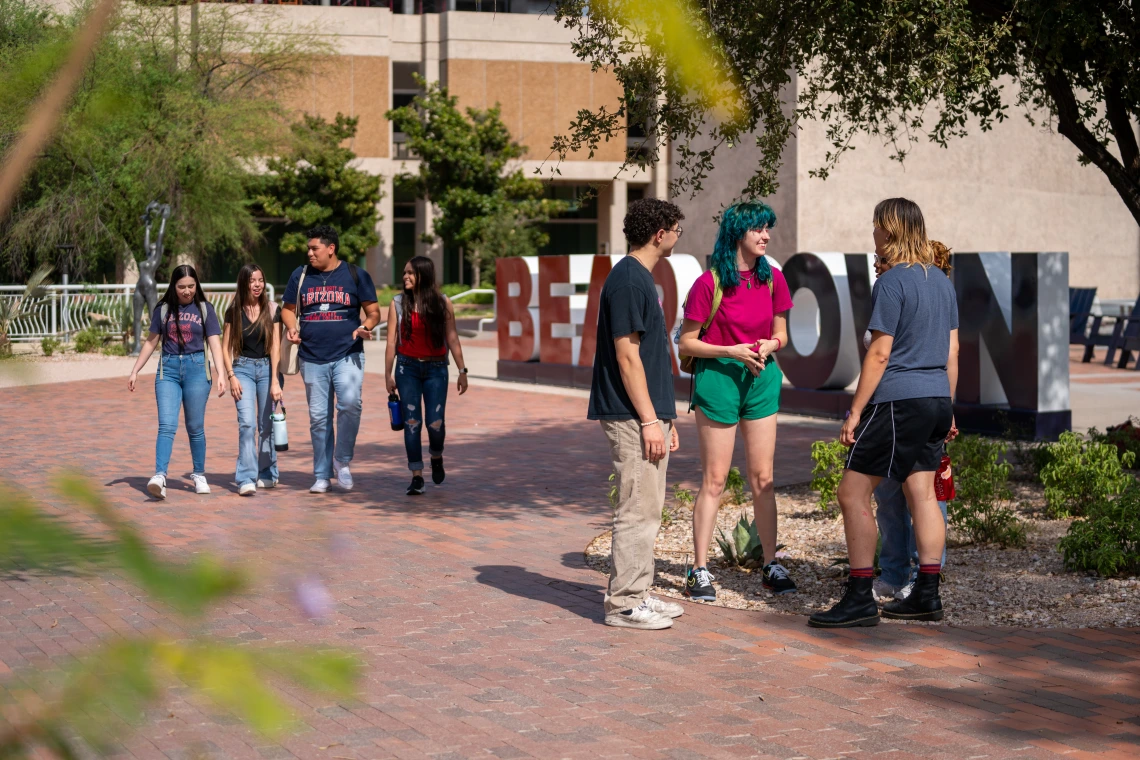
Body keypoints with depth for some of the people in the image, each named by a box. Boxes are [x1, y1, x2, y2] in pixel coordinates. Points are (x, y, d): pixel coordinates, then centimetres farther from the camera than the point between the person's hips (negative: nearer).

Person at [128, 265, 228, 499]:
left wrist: (221, 374, -10)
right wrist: (135, 371, 11)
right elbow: (151, 342, 14)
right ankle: (159, 476, -22)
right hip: (168, 369, 1)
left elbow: (214, 343, 1)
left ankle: (199, 475, 19)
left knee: (195, 427, 5)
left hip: (196, 368, -1)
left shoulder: (204, 309, 5)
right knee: (167, 425, -12)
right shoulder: (163, 309, 8)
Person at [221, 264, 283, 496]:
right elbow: (226, 347, 5)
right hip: (243, 368, 0)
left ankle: (267, 474, 22)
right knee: (246, 422, -13)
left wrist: (274, 381, -12)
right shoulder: (234, 311, 2)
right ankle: (247, 479, -17)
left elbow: (275, 347, -6)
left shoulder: (272, 310, -1)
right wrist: (231, 376, -7)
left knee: (266, 424, 6)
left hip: (267, 367, 0)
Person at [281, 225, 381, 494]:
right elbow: (288, 309, 17)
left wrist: (366, 327, -16)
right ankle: (321, 476, 16)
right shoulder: (301, 275, 10)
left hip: (347, 355, -3)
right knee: (318, 417, 6)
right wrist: (292, 328, -4)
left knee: (350, 404, -24)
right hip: (312, 358, 3)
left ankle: (342, 460, -4)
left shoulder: (355, 275, 3)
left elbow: (373, 311, 6)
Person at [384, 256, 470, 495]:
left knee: (435, 423, -7)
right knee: (412, 422, -3)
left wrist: (462, 371, 2)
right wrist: (388, 375, -1)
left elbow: (452, 339, 3)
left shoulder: (442, 303, 0)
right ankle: (417, 476, 4)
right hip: (407, 367, 1)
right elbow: (392, 341, 1)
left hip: (436, 369, 0)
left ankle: (436, 457, 26)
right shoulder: (398, 304, 0)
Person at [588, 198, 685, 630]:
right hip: (633, 417, -10)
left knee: (647, 511, 13)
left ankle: (638, 595, 20)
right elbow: (627, 356, -19)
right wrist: (649, 420, -19)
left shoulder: (640, 279, 16)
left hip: (648, 414, 10)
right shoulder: (627, 280, -15)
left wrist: (665, 417, 21)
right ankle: (623, 603, -1)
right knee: (637, 510, -6)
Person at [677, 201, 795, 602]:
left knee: (763, 478, 8)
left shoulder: (772, 279, 4)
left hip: (762, 378, 5)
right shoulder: (710, 283, -11)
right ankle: (700, 570, 5)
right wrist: (731, 351, -18)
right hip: (718, 377, -4)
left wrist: (768, 345, -8)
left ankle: (772, 565, 16)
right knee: (714, 479, -1)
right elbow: (686, 344, -7)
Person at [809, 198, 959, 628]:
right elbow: (952, 351, 16)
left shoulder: (892, 282, -12)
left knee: (852, 493, -5)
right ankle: (927, 596, 14)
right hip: (936, 399, 9)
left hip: (898, 401, -9)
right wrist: (948, 410, 22)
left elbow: (879, 354, -15)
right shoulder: (940, 280, 13)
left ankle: (860, 600, -6)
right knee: (922, 493, 12)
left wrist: (855, 411, -11)